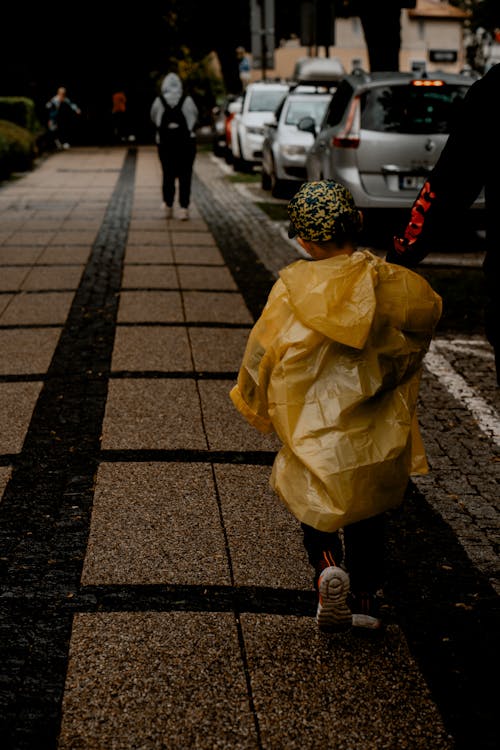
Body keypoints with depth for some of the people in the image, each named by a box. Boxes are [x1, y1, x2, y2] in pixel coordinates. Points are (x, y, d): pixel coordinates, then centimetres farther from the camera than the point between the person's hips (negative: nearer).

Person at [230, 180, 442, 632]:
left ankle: (327, 563, -10)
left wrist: (253, 404, 9)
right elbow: (430, 309, 9)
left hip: (314, 425, -2)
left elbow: (264, 351, -8)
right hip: (376, 432, 2)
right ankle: (366, 599, 28)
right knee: (368, 510, 21)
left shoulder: (294, 288, -14)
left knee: (315, 501, 17)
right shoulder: (391, 283, -9)